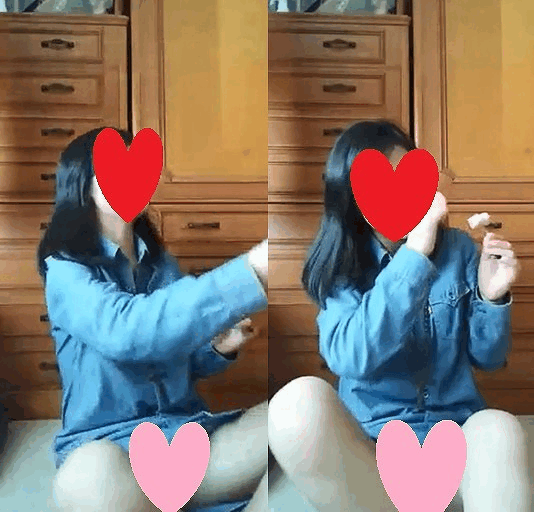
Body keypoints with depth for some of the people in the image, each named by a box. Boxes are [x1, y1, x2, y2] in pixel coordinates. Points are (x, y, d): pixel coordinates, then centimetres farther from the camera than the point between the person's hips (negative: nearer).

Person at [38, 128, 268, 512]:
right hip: (111, 445, -6)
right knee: (91, 473, -44)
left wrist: (218, 347, -2)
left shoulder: (160, 262, 14)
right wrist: (251, 271, -38)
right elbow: (127, 332, -28)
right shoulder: (66, 270, -5)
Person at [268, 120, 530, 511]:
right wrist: (413, 254, -25)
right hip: (368, 439, 1)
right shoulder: (338, 266, -3)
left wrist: (492, 298, -12)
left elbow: (487, 358, 9)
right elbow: (350, 358, -22)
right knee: (299, 401, -33)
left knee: (499, 429, -36)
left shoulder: (459, 248, 2)